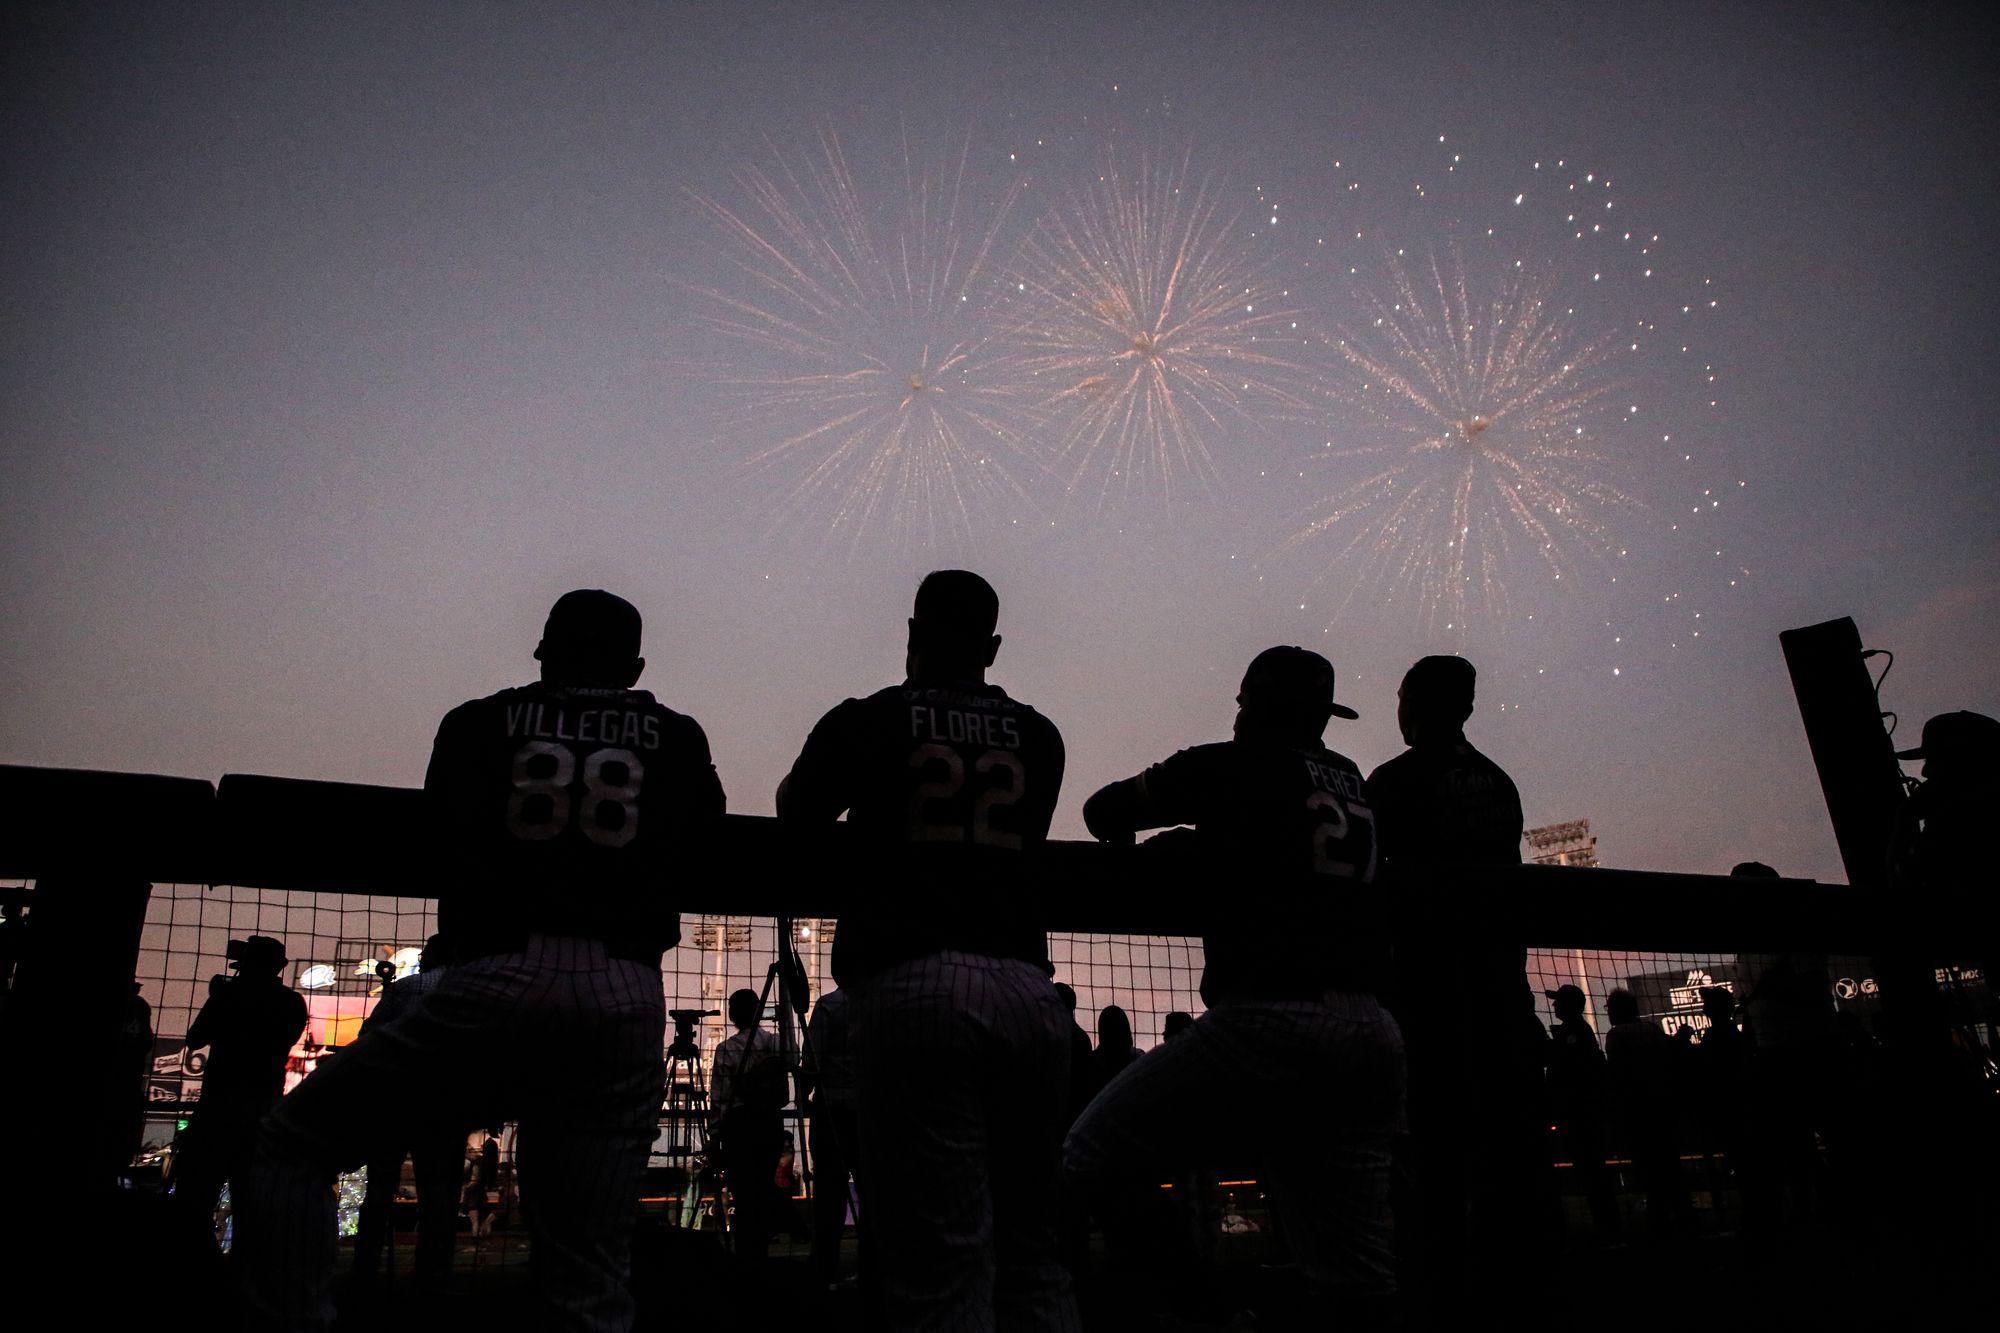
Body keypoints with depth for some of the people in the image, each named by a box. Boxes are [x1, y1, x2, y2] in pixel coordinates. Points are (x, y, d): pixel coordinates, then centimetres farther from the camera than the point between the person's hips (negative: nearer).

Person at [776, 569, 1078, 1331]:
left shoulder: (867, 720, 6)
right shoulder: (1037, 736, 13)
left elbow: (793, 813, 22)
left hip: (915, 986, -3)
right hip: (1026, 990, 4)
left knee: (942, 1265, -3)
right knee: (1031, 1252, 13)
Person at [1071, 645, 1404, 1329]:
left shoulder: (1235, 766, 2)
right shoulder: (1351, 780, 19)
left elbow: (1105, 812, 7)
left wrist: (1138, 838, 28)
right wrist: (1190, 847, 32)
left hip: (1269, 1017, -7)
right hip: (1372, 1034, 7)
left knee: (1089, 1158, 1)